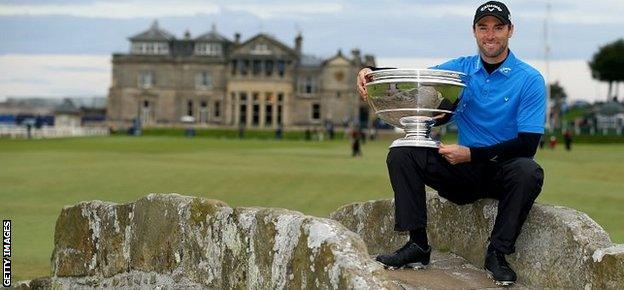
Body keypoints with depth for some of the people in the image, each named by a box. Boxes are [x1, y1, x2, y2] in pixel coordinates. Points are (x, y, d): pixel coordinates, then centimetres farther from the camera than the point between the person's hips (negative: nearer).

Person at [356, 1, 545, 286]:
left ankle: (497, 253, -20)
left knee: (529, 172, -37)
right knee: (401, 154, -15)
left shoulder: (530, 80, -7)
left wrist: (471, 154, -21)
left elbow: (527, 144, -14)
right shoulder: (461, 69, 6)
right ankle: (417, 244, -14)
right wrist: (371, 72, -25)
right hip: (465, 172, 3)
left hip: (505, 171, -3)